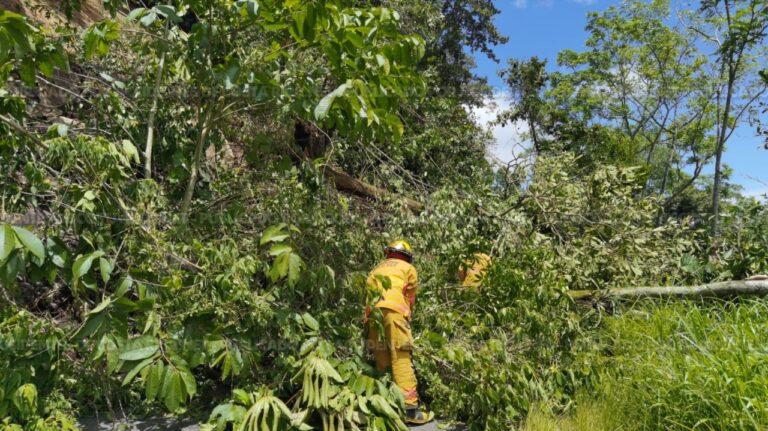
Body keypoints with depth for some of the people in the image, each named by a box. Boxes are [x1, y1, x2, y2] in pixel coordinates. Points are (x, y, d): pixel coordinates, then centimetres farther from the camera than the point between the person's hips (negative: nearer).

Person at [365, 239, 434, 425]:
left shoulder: (377, 268, 34)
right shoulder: (408, 268, 23)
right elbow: (410, 298, 24)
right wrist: (407, 317, 36)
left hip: (371, 311, 4)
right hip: (393, 309, -4)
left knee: (381, 359, 10)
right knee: (401, 358, -8)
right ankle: (410, 408, -12)